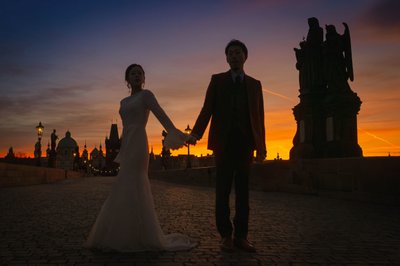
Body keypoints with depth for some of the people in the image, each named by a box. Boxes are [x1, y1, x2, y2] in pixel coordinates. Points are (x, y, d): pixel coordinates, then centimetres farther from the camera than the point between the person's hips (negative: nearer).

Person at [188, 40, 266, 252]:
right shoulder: (217, 80, 9)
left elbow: (259, 116, 11)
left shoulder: (254, 84, 15)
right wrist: (196, 133, -15)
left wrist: (261, 145, 5)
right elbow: (207, 109, -1)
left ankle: (241, 235, 9)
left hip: (246, 142, 2)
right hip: (224, 141, -2)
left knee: (242, 190, 3)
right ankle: (226, 235, 7)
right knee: (223, 190, 0)